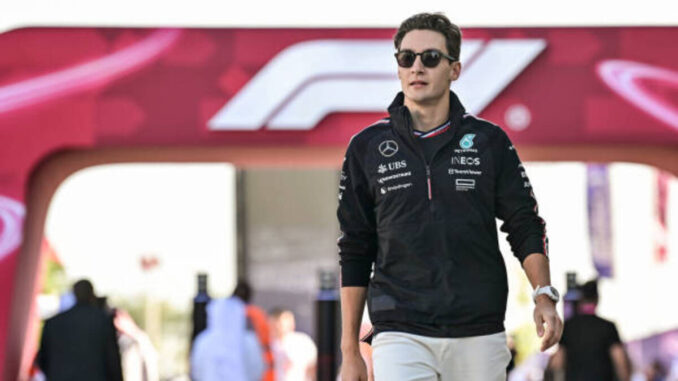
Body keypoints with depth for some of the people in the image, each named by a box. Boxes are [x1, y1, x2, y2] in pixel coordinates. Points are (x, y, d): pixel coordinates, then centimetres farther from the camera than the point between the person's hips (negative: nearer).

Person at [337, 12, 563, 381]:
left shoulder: (489, 141, 6)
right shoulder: (367, 147, 6)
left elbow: (526, 227, 9)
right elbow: (354, 253, 9)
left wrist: (544, 295, -9)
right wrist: (350, 351, 6)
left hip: (479, 336, 1)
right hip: (400, 335, -1)